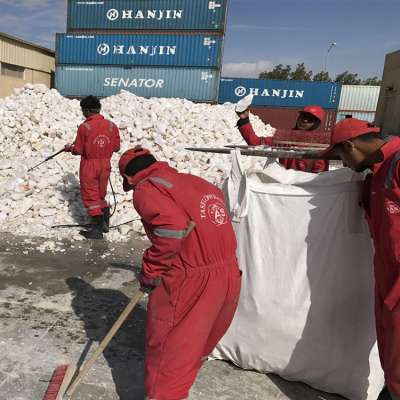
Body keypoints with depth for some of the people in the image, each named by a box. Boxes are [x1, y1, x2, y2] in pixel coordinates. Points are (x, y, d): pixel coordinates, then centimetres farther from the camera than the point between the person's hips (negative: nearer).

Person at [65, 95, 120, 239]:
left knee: (90, 197, 6)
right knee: (101, 195, 20)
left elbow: (78, 150, -9)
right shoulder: (111, 125, -3)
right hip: (105, 165, 4)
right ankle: (105, 223, 25)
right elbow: (116, 147, 1)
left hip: (89, 166, -4)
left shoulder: (84, 127, -14)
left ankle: (97, 229, 8)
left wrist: (69, 148, 12)